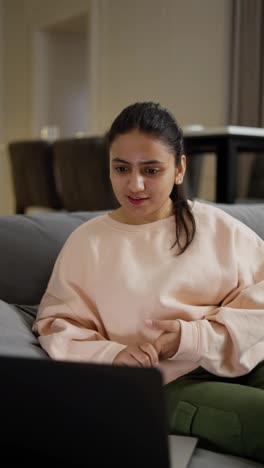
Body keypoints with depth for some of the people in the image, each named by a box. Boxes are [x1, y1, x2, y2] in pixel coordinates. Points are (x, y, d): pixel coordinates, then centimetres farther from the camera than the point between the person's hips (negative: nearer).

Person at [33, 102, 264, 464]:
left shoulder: (217, 225, 10)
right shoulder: (87, 242, 7)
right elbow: (56, 324, 4)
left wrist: (195, 337, -13)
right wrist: (112, 355, -16)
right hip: (170, 383, -3)